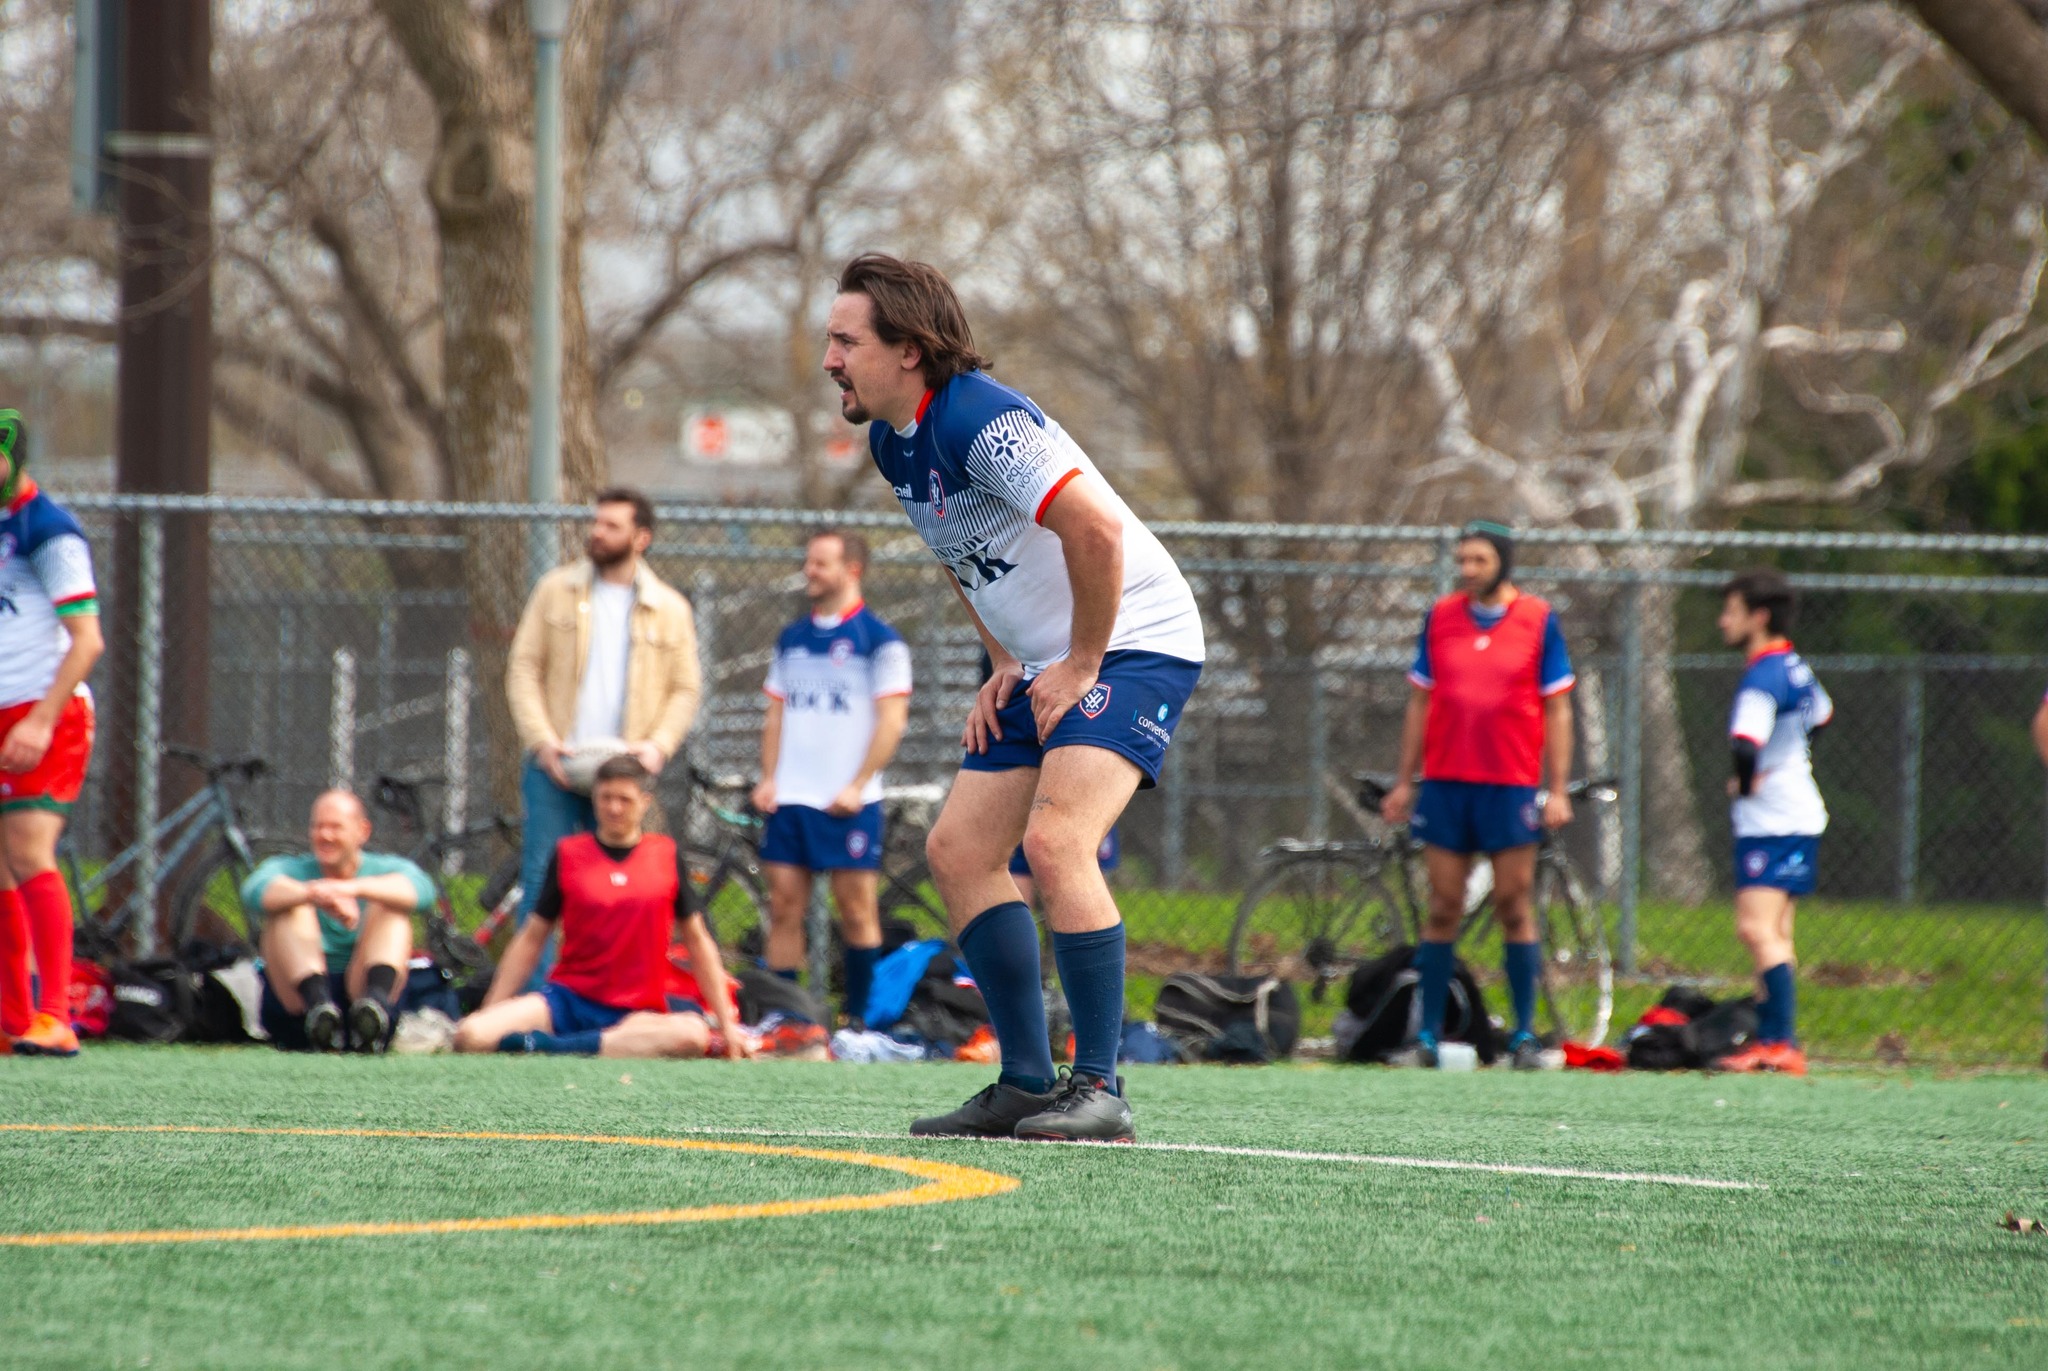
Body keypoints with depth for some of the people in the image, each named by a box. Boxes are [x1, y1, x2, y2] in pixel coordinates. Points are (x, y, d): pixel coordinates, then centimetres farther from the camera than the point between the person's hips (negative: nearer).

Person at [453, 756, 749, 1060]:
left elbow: (697, 942, 12)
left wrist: (727, 1025, 7)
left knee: (693, 1033, -38)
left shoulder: (666, 856, 8)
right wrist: (490, 1011, 6)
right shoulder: (568, 854, 6)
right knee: (470, 1036, -28)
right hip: (568, 998, 0)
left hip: (635, 1011, 0)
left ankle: (551, 1046, -35)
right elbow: (531, 939, 11)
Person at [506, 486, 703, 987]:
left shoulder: (669, 609, 8)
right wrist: (542, 740, -9)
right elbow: (524, 669, 4)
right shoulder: (557, 590, 7)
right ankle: (534, 997, -1)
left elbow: (686, 689, 8)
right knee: (541, 880, -4)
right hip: (555, 767, 0)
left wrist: (658, 744, -9)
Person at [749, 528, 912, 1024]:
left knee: (856, 907, -2)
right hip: (791, 798, 5)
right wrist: (768, 779, 5)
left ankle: (858, 1017, 5)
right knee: (784, 906, 1)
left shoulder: (880, 640, -3)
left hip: (848, 802, -5)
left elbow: (892, 721, -6)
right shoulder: (792, 639, 15)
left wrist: (856, 788, -13)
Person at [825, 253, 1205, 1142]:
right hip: (1046, 665, 10)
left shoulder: (980, 422, -23)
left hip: (1135, 643, -10)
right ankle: (1028, 1084, 10)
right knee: (957, 851, 5)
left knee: (1054, 841, -25)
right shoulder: (892, 442, 7)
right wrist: (1004, 667, 14)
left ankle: (1098, 1091, -21)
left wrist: (1082, 666, -21)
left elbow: (1096, 530, -30)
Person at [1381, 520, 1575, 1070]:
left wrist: (1558, 791, -2)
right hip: (1445, 784, 2)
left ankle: (1525, 1036, 5)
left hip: (1512, 787, -2)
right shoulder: (1440, 617, 8)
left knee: (1514, 910, -1)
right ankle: (1427, 1035, 5)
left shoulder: (1537, 620, 1)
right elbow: (1419, 703, 13)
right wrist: (1404, 782, 10)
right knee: (1443, 910, 2)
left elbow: (1557, 710, 3)